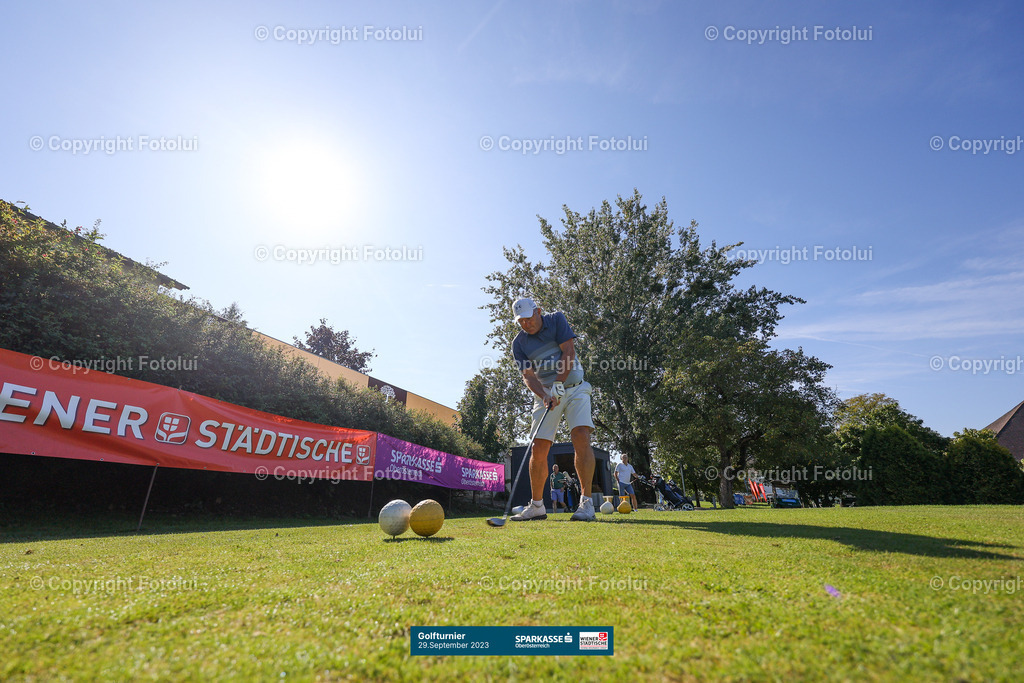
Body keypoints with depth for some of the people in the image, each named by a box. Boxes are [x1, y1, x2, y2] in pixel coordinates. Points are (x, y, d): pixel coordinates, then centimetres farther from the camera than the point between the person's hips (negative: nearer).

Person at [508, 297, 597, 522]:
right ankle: (537, 506, 10)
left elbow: (569, 353, -10)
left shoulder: (557, 319, -1)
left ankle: (586, 502, -15)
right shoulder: (518, 343, 1)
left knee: (581, 436, -21)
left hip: (574, 388, -2)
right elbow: (528, 375, -7)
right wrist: (544, 395, -25)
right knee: (539, 448, -4)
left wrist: (558, 384, -20)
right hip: (545, 394, 2)